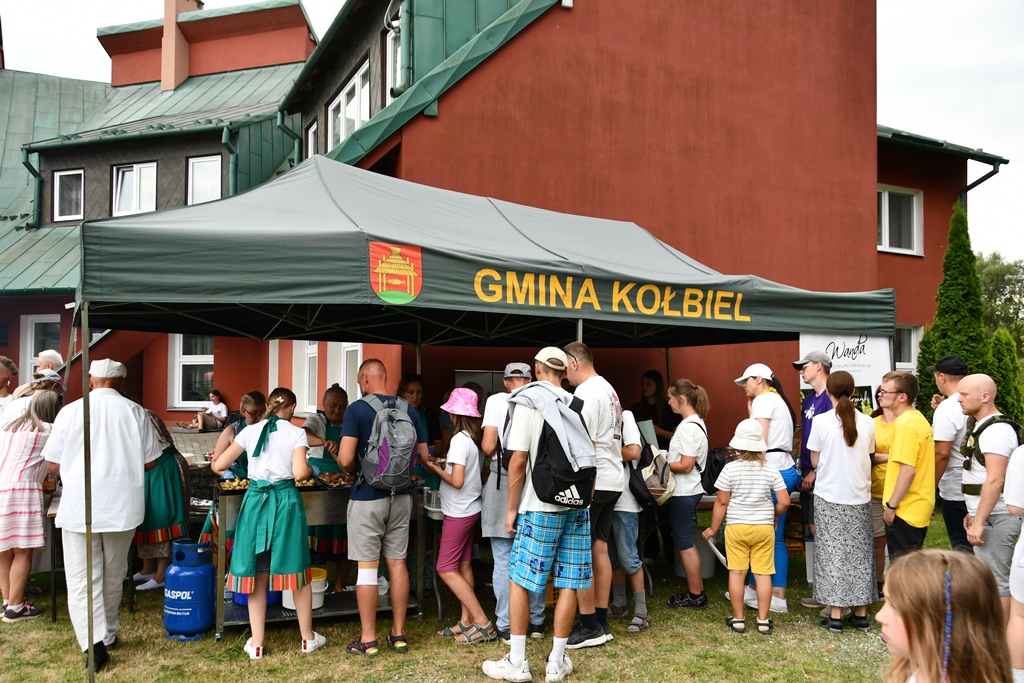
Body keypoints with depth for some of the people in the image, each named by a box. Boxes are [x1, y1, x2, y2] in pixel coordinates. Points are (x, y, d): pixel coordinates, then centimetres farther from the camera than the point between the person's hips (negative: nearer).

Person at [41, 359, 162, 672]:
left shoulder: (70, 411, -5)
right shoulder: (135, 412, -4)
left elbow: (53, 465, 1)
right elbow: (150, 461, 1)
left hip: (79, 506, -1)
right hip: (122, 505, 2)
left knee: (82, 579, 4)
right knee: (113, 576, 18)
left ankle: (94, 642, -8)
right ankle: (108, 633, 30)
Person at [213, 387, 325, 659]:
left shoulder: (250, 431, 4)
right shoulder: (296, 433, -3)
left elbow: (218, 465, 4)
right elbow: (300, 472, -16)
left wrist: (228, 472, 26)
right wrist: (312, 470, 5)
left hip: (255, 499, 2)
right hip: (286, 500, -2)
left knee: (258, 573, 11)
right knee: (297, 569, 11)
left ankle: (256, 644, 16)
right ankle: (308, 638, 22)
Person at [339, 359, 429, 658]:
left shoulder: (357, 409, -11)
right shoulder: (409, 409, 2)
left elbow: (345, 459, -17)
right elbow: (424, 455, 6)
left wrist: (354, 471, 4)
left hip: (368, 497, -4)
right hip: (401, 496, 5)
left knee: (367, 566, 3)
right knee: (397, 562, 11)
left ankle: (368, 640, 10)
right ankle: (399, 634, 20)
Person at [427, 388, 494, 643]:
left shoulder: (460, 440, -20)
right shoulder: (476, 438, 5)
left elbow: (457, 481, -23)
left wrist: (435, 469, -9)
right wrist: (446, 464, 10)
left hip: (459, 512, -9)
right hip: (472, 508, 9)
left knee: (446, 568, -3)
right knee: (463, 565, 12)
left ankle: (482, 622, -3)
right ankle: (466, 621, 16)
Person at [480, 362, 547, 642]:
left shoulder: (496, 401, -3)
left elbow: (488, 446, -9)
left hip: (502, 484, -2)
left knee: (503, 560, 4)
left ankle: (506, 626, 8)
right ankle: (536, 621, 22)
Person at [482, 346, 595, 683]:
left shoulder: (527, 402, -6)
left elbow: (519, 460, -10)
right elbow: (591, 455, 9)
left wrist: (512, 509, -3)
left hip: (542, 506, -5)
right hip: (578, 504, 5)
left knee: (520, 580, 5)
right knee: (569, 583, 7)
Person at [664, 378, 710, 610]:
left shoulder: (689, 427, -20)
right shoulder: (695, 423, 12)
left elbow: (686, 465, -22)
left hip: (684, 493, -10)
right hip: (685, 491, 10)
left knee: (685, 544, 0)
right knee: (685, 542, 16)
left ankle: (696, 596, 10)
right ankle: (695, 592, 24)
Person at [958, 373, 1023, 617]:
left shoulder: (996, 430, -18)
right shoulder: (984, 427, 15)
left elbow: (995, 481, -25)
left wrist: (979, 522, -24)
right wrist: (974, 513, 21)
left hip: (995, 518, -10)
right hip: (986, 515, 10)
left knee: (996, 581, -5)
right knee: (992, 578, 16)